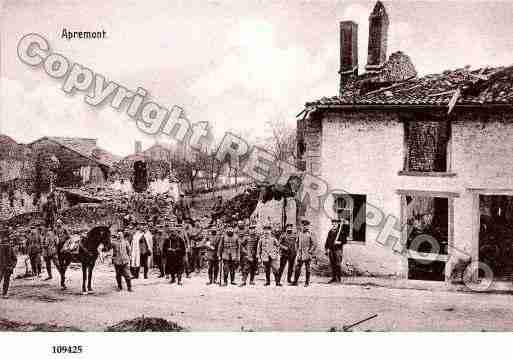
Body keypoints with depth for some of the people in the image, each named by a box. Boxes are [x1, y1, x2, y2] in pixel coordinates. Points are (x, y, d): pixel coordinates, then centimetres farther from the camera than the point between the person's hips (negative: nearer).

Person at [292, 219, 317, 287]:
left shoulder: (310, 234, -5)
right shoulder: (300, 234, 9)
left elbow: (315, 244, -7)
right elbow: (296, 242, 21)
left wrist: (310, 251, -10)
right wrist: (298, 250, 11)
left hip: (307, 254, -4)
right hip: (300, 254, 5)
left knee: (307, 269, 3)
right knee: (297, 268, 5)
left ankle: (307, 282, 9)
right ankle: (295, 281, 11)